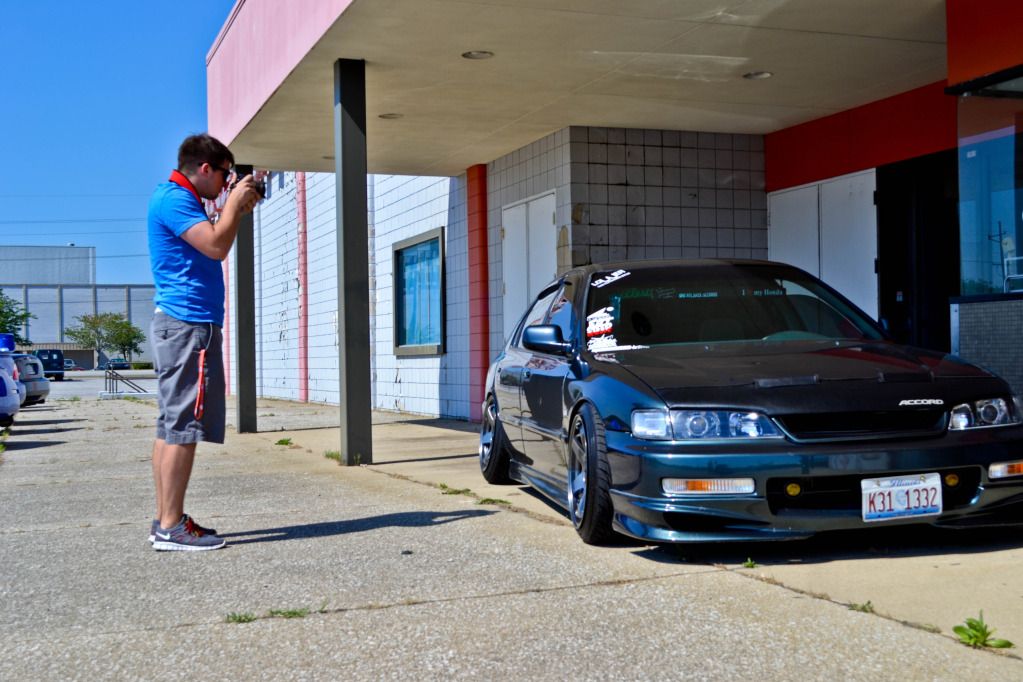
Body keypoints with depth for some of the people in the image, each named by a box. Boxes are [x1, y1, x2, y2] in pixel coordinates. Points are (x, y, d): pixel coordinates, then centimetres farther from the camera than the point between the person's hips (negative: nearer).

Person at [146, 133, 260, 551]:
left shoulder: (177, 199, 20)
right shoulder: (174, 199, -12)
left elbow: (212, 244, 25)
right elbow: (216, 246, -21)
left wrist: (238, 208, 16)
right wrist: (235, 203, -7)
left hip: (179, 324, 11)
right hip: (189, 324, -11)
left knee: (172, 426, 10)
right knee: (182, 427, -10)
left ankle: (166, 520, 13)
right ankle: (171, 527, -9)